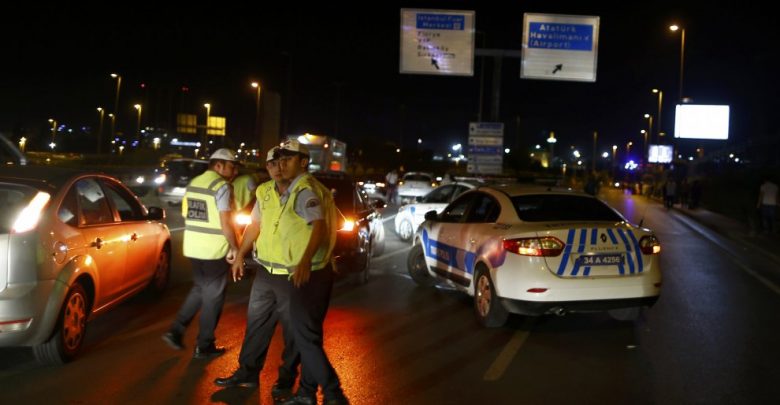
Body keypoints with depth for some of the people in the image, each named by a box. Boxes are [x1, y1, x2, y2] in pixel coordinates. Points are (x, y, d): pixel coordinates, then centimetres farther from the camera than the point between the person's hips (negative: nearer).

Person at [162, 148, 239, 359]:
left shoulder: (193, 184, 11)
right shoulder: (222, 186, -14)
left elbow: (186, 214, 16)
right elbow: (225, 223, -18)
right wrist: (234, 247, -9)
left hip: (192, 246, 7)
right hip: (214, 249, -7)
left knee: (199, 289, 23)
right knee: (213, 296, 5)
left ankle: (176, 331, 17)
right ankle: (204, 346, 12)